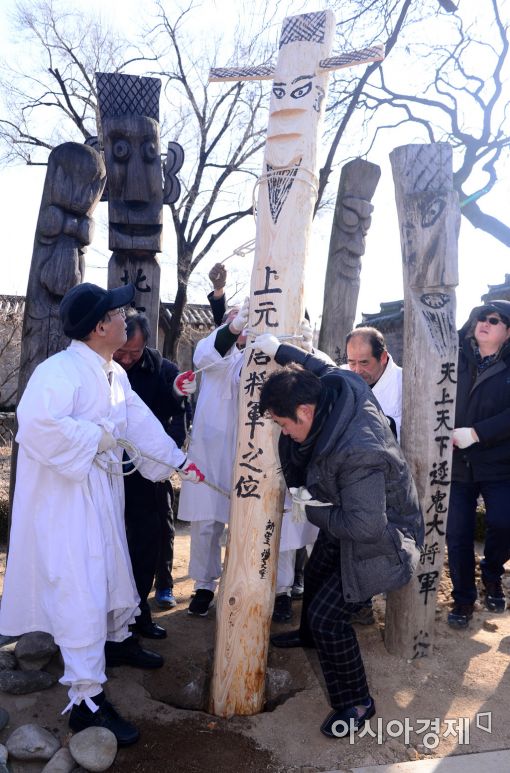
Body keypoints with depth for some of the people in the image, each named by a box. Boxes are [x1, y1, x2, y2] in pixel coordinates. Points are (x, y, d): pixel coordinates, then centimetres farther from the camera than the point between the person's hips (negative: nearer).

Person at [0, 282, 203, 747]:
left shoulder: (115, 374, 7)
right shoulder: (59, 371, -23)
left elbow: (142, 422, 13)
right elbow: (38, 425, -37)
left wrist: (179, 460, 14)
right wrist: (96, 436, -25)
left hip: (103, 492, 10)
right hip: (64, 498, -9)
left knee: (115, 568, 24)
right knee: (81, 592, -7)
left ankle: (118, 641, 49)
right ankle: (87, 701, 5)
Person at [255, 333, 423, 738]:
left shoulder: (356, 452, -43)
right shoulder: (337, 383, -20)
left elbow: (365, 526, -38)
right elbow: (319, 366, 5)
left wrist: (314, 508, -24)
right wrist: (277, 348, 0)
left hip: (378, 539, -10)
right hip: (346, 517, 10)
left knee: (328, 614, -9)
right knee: (315, 575, 29)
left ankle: (356, 702, 15)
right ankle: (310, 634, 60)